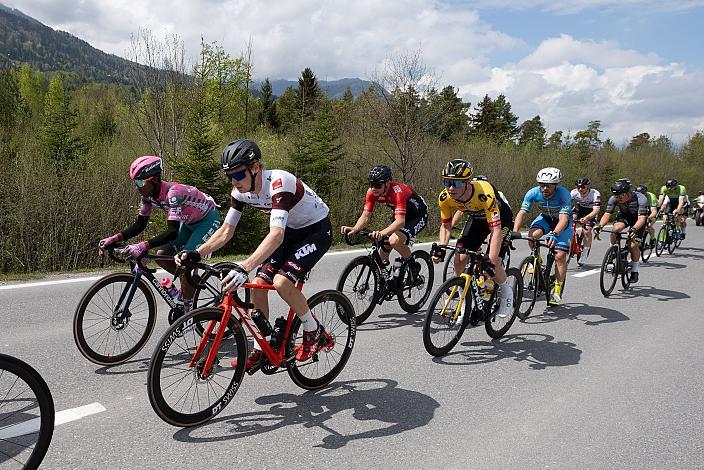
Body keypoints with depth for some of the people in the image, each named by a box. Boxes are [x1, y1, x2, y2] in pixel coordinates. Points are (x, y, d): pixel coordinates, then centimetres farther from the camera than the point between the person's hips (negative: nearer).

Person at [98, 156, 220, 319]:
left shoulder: (172, 192, -34)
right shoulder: (148, 194, -11)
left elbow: (173, 231, -42)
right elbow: (140, 224, -6)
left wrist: (143, 246, -52)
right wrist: (114, 238, -20)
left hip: (208, 219, -8)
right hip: (189, 222, 8)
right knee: (161, 255, -3)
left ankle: (187, 309, -2)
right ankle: (192, 282, 18)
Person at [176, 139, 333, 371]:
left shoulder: (278, 182, -33)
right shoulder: (240, 192, -10)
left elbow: (276, 234, -45)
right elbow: (225, 231, -3)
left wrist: (244, 268, -54)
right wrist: (195, 254, -18)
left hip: (317, 230, -7)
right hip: (290, 232, 8)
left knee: (281, 281, -26)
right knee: (258, 285, -4)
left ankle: (316, 334, -2)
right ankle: (260, 350, 13)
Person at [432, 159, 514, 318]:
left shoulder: (484, 193, -41)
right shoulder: (445, 198, -25)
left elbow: (496, 229, -41)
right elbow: (446, 226, -8)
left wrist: (491, 261, -48)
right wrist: (440, 248, -23)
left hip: (500, 219, -5)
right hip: (477, 219, 5)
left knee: (493, 264, -19)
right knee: (460, 260, -9)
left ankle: (506, 292, 13)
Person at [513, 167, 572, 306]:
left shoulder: (563, 194, -34)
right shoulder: (533, 193, -26)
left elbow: (563, 219, -43)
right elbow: (522, 213, -30)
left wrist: (554, 234, -62)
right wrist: (514, 232, -46)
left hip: (562, 222, -2)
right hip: (545, 218, 3)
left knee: (560, 256, -14)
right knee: (532, 234, -31)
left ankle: (557, 293, -4)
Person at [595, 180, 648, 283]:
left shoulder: (640, 198, -35)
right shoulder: (613, 199, -24)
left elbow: (641, 218, -42)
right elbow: (607, 214, -25)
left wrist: (634, 229, -61)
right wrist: (600, 225, -44)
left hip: (638, 218, -3)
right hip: (624, 215, 3)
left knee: (633, 245, -15)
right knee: (616, 229, -32)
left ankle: (634, 271, 6)